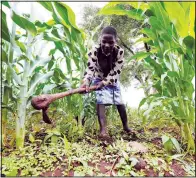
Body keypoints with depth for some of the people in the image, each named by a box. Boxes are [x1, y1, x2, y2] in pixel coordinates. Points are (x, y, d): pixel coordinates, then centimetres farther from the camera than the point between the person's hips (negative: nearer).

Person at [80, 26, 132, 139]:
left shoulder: (119, 51, -26)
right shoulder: (94, 51, -28)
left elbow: (116, 71, -27)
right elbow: (90, 68, -33)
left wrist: (104, 82, -38)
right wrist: (86, 81, -52)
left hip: (113, 80, 2)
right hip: (98, 79, -1)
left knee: (120, 102, 6)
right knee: (101, 102, -20)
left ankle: (126, 126, 25)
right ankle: (103, 129, -21)